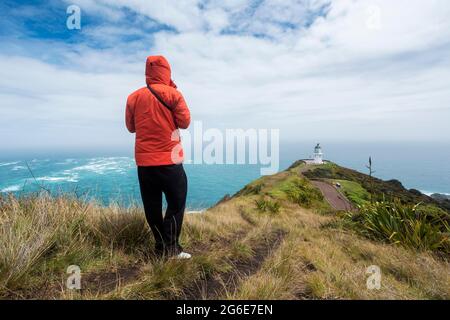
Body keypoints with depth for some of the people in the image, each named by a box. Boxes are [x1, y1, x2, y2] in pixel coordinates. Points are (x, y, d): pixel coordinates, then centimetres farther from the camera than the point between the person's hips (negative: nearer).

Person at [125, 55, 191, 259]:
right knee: (176, 203, 6)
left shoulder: (134, 97, 7)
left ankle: (161, 247, 20)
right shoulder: (173, 94, -4)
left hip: (143, 161, 4)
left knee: (152, 205, 12)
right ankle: (171, 247, 3)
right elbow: (185, 122, -4)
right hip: (169, 160, -4)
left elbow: (131, 127, 14)